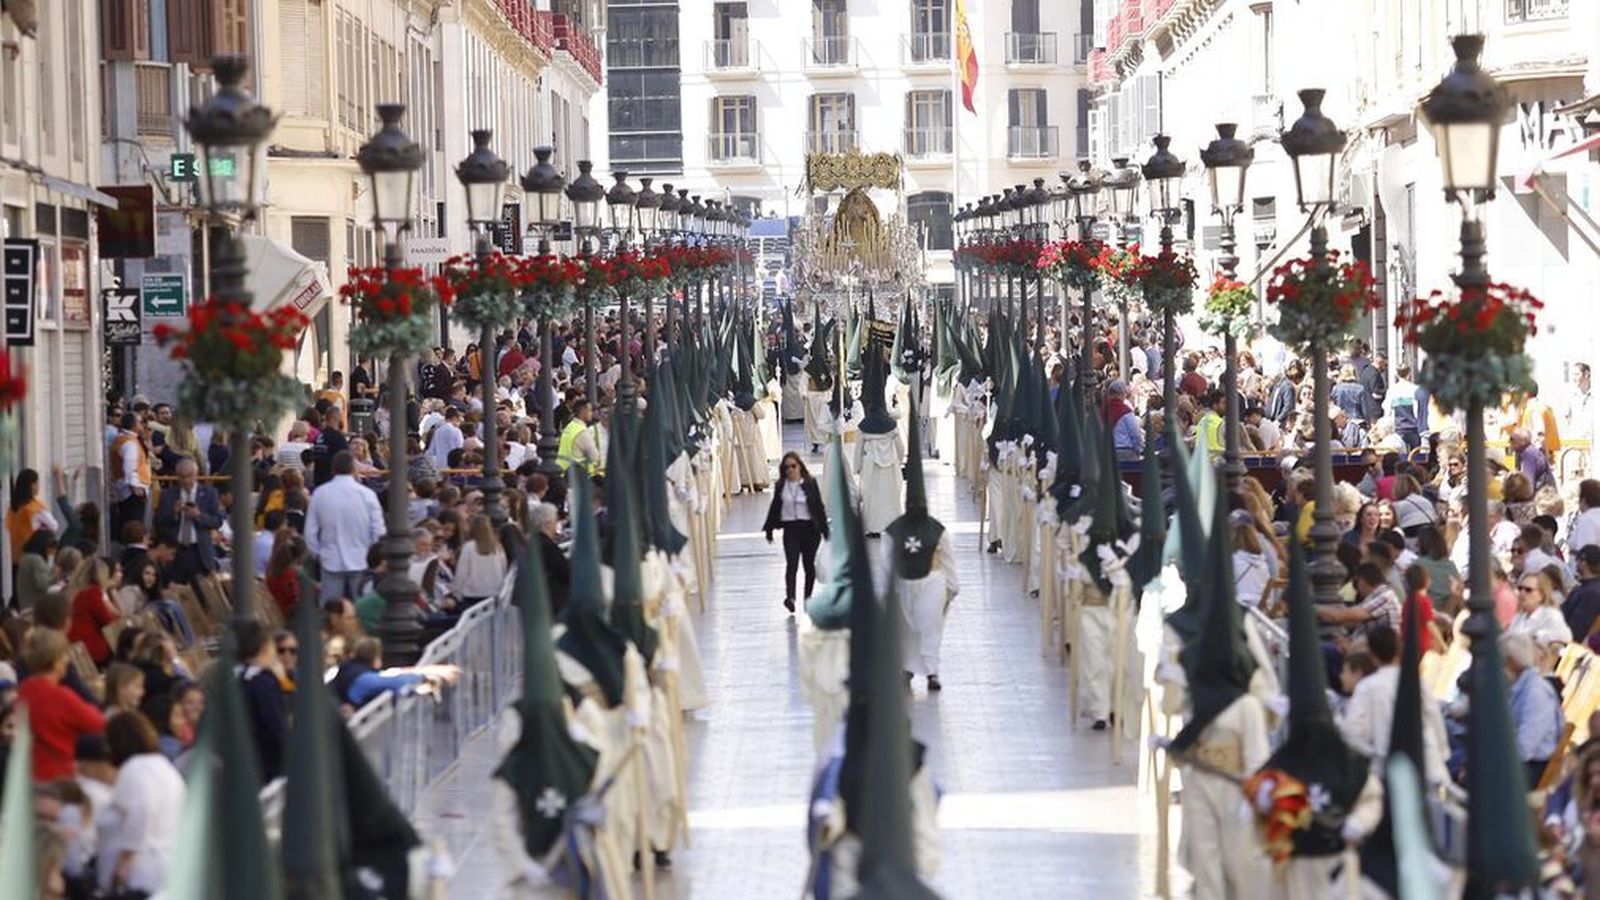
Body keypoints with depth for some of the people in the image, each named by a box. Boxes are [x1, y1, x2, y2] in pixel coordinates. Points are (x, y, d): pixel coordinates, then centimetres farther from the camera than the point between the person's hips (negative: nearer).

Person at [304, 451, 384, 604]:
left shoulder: (319, 494, -5)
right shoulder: (367, 494, -9)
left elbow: (310, 531, -1)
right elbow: (378, 531, -8)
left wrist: (317, 554, 14)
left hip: (331, 563, 1)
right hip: (361, 563, -1)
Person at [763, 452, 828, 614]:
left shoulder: (810, 484, -2)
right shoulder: (780, 487, 3)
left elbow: (819, 507, 0)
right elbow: (774, 508, 10)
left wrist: (824, 528, -2)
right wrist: (769, 529, 10)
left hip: (810, 528, 0)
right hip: (790, 529, 0)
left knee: (809, 564, 10)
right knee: (791, 563, -13)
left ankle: (808, 596, 25)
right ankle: (790, 596, -25)